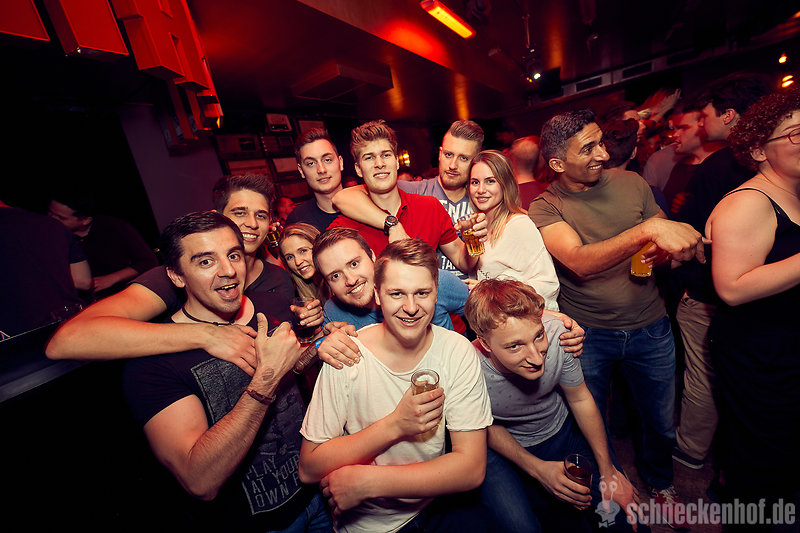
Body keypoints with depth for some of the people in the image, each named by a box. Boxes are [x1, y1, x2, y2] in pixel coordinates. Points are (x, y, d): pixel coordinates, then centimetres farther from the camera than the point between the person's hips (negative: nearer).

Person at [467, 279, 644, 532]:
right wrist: (537, 469, -20)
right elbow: (488, 427, -10)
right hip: (503, 447, -2)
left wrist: (608, 471, -3)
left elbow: (580, 400, -8)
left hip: (562, 432, 3)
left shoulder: (556, 334, -29)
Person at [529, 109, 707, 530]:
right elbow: (579, 262, -28)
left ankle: (659, 482, 54)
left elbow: (665, 239, 10)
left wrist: (666, 248, -12)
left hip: (649, 326, 4)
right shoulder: (545, 209, -13)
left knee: (662, 423, 20)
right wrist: (648, 230, -36)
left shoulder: (631, 183, 1)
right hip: (588, 333, -3)